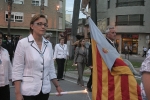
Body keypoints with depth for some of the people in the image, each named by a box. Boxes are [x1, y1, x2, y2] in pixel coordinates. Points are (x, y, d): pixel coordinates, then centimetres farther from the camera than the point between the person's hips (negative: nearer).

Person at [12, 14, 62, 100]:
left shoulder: (48, 45, 5)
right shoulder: (23, 43, -9)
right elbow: (17, 70, -10)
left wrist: (57, 86, 11)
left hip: (45, 90, 5)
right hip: (28, 91, -4)